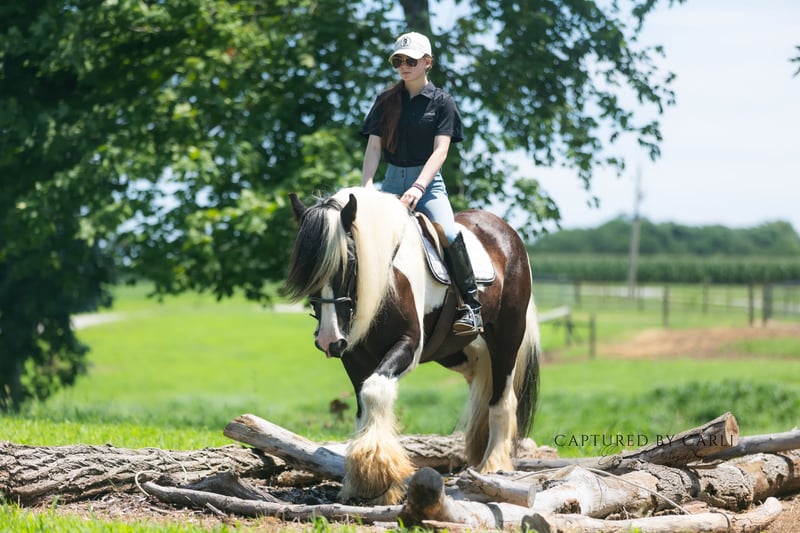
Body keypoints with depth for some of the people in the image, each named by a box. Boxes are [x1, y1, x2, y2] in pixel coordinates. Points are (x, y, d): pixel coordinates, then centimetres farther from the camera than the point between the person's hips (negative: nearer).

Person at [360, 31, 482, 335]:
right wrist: (366, 185, -14)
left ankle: (471, 305, -17)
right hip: (392, 180, 4)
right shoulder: (386, 101, 10)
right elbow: (374, 147, 4)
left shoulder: (442, 102, 1)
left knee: (449, 234, -29)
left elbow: (440, 150, -9)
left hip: (428, 181, -4)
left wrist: (418, 188, -24)